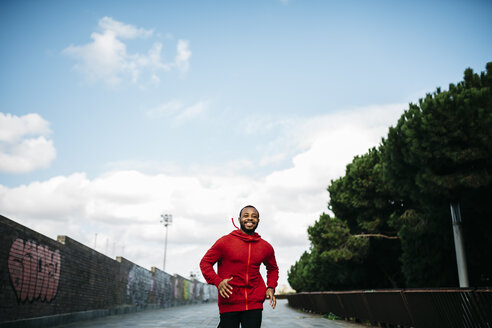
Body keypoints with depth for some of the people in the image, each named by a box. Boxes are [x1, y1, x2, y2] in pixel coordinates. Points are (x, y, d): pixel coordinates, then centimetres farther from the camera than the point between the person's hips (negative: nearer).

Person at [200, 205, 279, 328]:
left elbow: (273, 268, 25)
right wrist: (217, 281, -13)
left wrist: (271, 287, 8)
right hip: (229, 303, -2)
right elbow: (205, 262, 2)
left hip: (254, 303, 3)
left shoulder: (266, 247, 8)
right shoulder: (225, 241, -2)